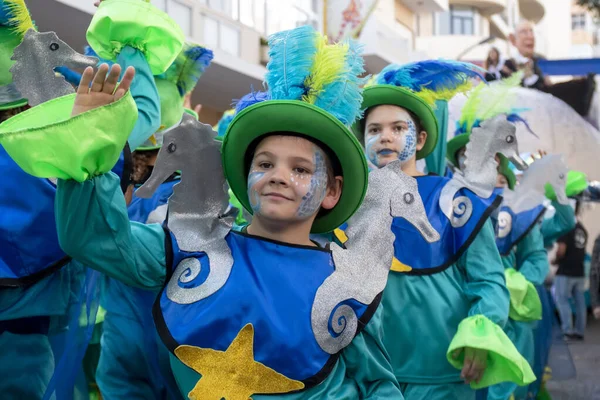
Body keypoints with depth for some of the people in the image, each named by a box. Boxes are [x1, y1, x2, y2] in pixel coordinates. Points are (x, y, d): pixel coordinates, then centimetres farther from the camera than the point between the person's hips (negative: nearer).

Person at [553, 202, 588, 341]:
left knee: (562, 300, 0)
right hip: (579, 271, 7)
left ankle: (568, 331, -7)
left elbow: (561, 250, -18)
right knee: (579, 302, 9)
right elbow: (581, 251, 14)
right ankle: (579, 331, 12)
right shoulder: (582, 230, 10)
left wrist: (555, 261, -1)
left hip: (566, 272, -7)